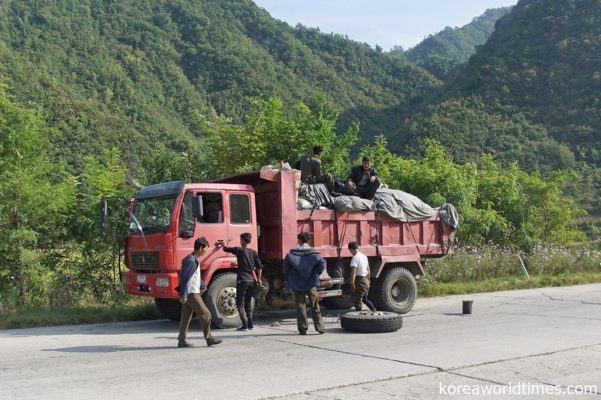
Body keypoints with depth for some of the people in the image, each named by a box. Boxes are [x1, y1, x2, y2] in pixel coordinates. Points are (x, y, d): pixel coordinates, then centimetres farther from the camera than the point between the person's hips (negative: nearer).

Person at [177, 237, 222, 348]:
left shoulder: (194, 260, 14)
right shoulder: (191, 261, -18)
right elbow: (185, 278, -21)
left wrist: (202, 286, 28)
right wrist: (183, 295, -22)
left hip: (188, 294, 10)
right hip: (192, 293, -10)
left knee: (186, 316, 10)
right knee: (205, 314, -4)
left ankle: (182, 340, 13)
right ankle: (209, 338, 3)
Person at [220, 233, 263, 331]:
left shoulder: (239, 250, -5)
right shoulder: (253, 252, 7)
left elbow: (226, 249, 7)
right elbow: (259, 266, 6)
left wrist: (222, 244, 29)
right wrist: (259, 279, 15)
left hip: (242, 280, -5)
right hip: (251, 280, 5)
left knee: (240, 303, 1)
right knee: (248, 303, 16)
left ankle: (245, 325, -7)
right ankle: (250, 324, 15)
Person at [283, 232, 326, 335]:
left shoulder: (293, 253, -3)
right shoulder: (313, 253, -2)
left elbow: (286, 264, -11)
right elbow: (322, 263, -11)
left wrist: (289, 277, 3)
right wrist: (316, 275, 3)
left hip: (297, 284, 0)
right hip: (311, 284, 0)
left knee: (300, 306, 6)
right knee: (315, 306, 7)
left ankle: (303, 328, 5)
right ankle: (320, 327, 5)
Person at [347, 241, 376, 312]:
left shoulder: (355, 258, -15)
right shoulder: (364, 256, 11)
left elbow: (353, 271, -23)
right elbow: (368, 269, 18)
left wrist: (352, 284, -25)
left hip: (359, 280, -8)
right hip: (366, 279, 8)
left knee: (357, 300, 0)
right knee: (364, 298, 21)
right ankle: (374, 311, 18)